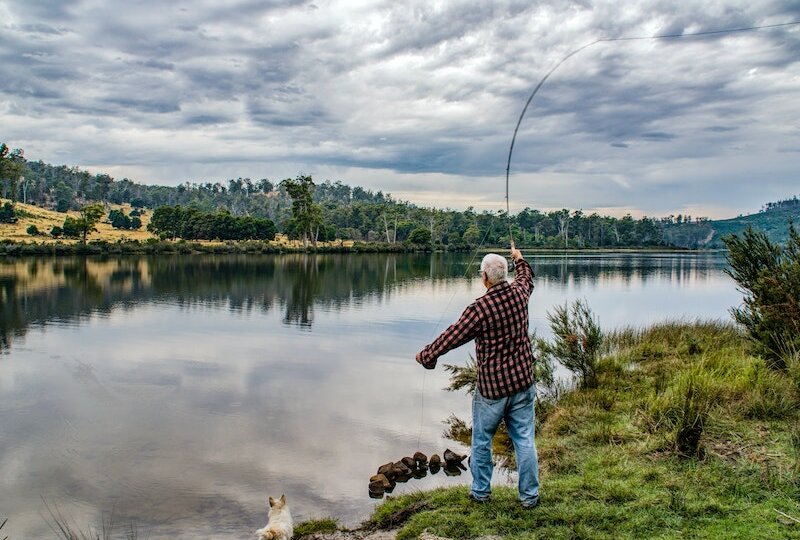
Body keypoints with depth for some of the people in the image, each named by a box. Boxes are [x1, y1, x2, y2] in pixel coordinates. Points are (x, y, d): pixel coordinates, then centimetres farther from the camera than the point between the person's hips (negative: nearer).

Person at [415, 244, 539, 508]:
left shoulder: (479, 308, -21)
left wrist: (425, 355, 4)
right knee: (524, 440, 11)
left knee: (482, 440, 14)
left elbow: (451, 337, -12)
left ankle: (480, 491, 27)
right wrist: (518, 258, 41)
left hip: (491, 387, -5)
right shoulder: (518, 294, -4)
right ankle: (529, 496, 20)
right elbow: (526, 279, 22)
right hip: (522, 382, 5)